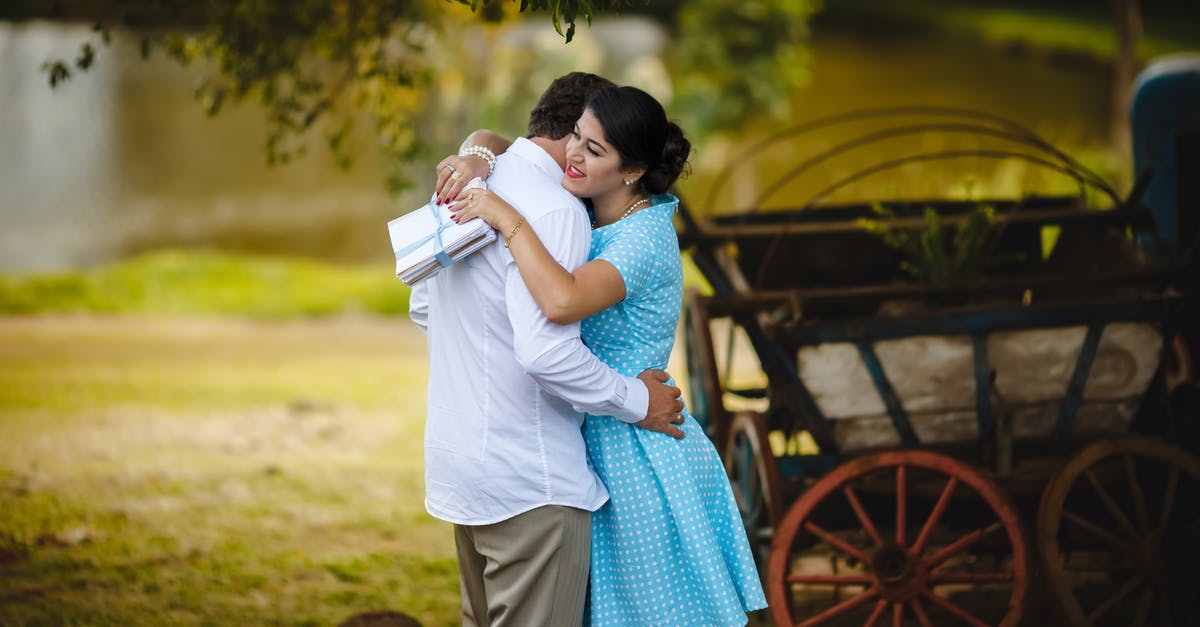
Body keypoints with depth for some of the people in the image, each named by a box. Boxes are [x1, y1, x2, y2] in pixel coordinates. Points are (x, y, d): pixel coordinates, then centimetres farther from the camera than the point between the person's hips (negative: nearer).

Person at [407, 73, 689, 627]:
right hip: (526, 477, -9)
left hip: (458, 453, 9)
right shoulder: (555, 210, -19)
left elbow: (422, 307, 22)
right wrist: (635, 401, -14)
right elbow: (547, 352, -27)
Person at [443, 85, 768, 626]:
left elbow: (561, 301, -42)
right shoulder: (589, 209, 2)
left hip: (640, 456, -8)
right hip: (598, 442, 8)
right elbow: (499, 141, 12)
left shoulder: (644, 238, -23)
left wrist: (506, 217, -32)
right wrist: (476, 157, -11)